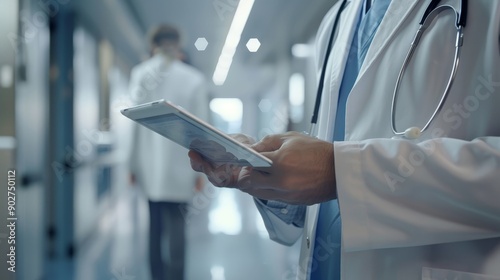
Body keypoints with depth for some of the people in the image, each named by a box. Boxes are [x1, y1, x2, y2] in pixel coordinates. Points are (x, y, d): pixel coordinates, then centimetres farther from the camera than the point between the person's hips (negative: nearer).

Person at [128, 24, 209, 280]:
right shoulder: (194, 79, 0)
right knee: (175, 225, 0)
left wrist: (132, 164, 3)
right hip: (179, 168, -1)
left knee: (155, 225, 14)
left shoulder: (139, 74, 0)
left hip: (148, 165, 2)